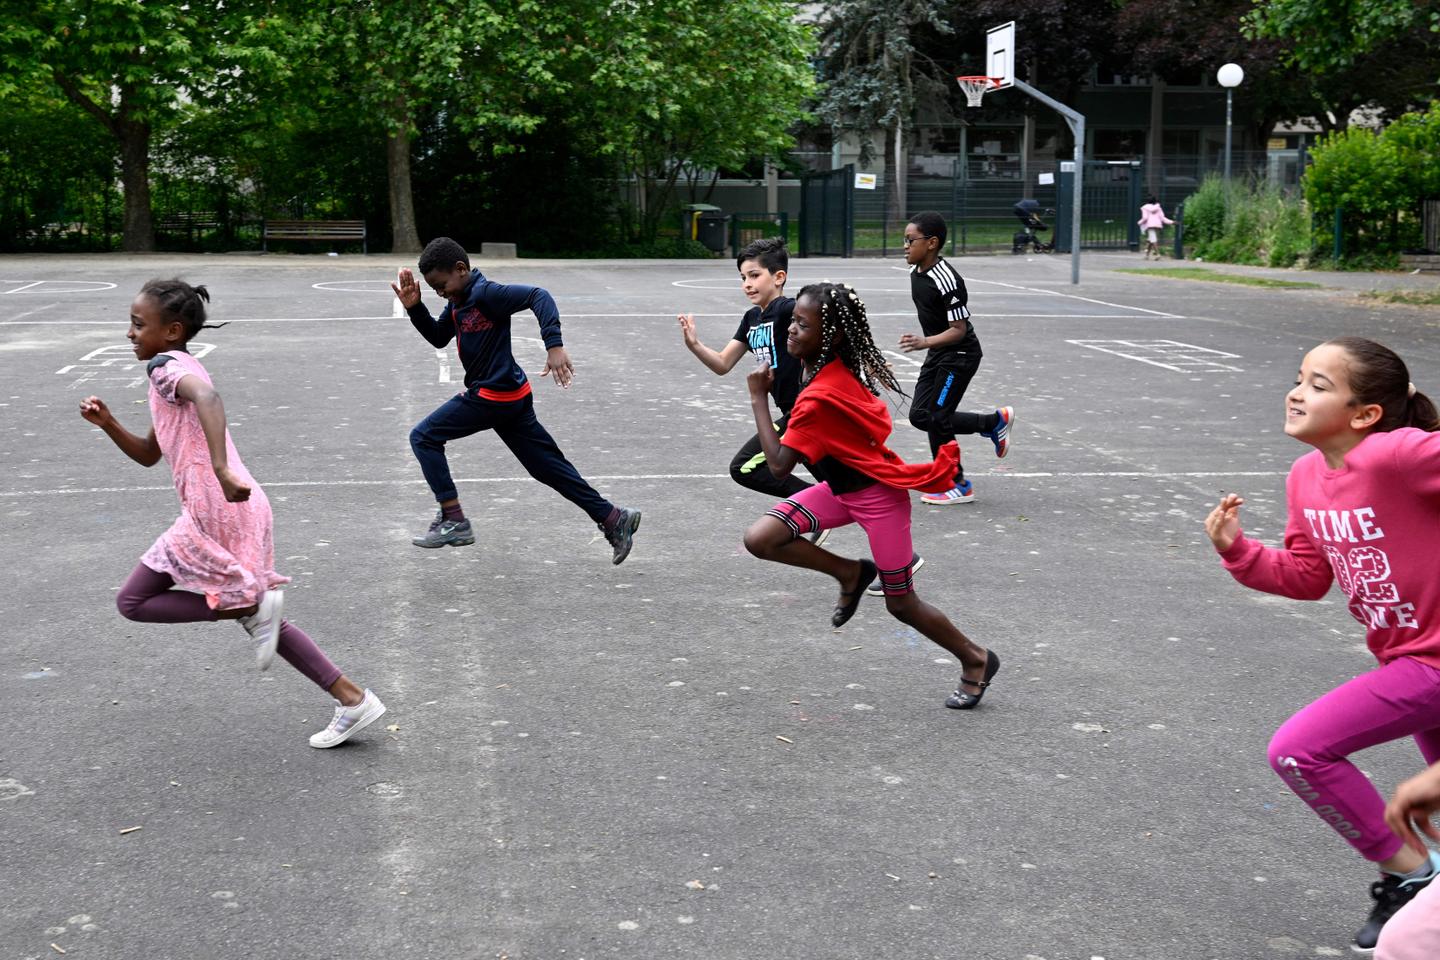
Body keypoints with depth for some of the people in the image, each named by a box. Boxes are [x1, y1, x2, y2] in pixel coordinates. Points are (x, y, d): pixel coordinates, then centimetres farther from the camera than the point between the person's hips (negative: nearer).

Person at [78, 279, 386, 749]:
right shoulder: (180, 369, 24)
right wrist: (107, 423, 16)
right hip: (241, 509, 9)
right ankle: (352, 699, 12)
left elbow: (208, 397, -32)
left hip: (212, 510, -9)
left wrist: (221, 470, -43)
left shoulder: (166, 365, -7)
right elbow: (148, 455, 30)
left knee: (133, 602, 5)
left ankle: (250, 608, -5)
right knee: (264, 619, 17)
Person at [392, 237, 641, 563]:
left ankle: (453, 521, -2)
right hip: (509, 399, 10)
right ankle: (613, 518, 12)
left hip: (494, 396, -10)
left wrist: (554, 346, -36)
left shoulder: (486, 293, -17)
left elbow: (539, 297, -26)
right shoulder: (458, 302, 12)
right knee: (547, 465, 11)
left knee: (424, 438, -1)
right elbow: (438, 338, 21)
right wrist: (414, 307, 5)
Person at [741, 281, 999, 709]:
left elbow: (779, 465, -27)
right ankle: (851, 573, 11)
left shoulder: (819, 398, -31)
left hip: (878, 497, -8)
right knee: (759, 538, -9)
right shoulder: (840, 368, -6)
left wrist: (758, 398, -23)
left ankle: (976, 660, 29)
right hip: (843, 487, 8)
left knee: (901, 603, 7)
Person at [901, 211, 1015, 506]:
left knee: (937, 419, -8)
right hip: (937, 354, 9)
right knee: (919, 416, 6)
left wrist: (925, 342, -37)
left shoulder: (946, 280, -25)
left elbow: (959, 329, -24)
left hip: (959, 355, -9)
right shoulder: (917, 274, 3)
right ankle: (995, 422, 16)